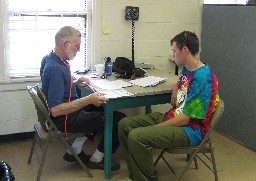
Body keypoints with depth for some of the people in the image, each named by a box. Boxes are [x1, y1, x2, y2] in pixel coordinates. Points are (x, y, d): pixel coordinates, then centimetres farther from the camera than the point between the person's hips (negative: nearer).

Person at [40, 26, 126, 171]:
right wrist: (88, 100, -33)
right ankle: (96, 159, 13)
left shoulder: (50, 59, 3)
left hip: (68, 110, 10)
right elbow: (55, 110, -33)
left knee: (104, 109, 27)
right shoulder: (55, 69, -28)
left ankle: (74, 151, 23)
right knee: (119, 120, -8)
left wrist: (75, 83, 6)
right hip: (66, 119, -10)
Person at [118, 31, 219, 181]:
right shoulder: (187, 68, 6)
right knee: (124, 125, 2)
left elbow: (185, 119, -22)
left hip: (190, 130, -10)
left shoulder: (202, 77, -22)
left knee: (136, 137, -29)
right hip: (172, 116, 10)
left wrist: (153, 128, -14)